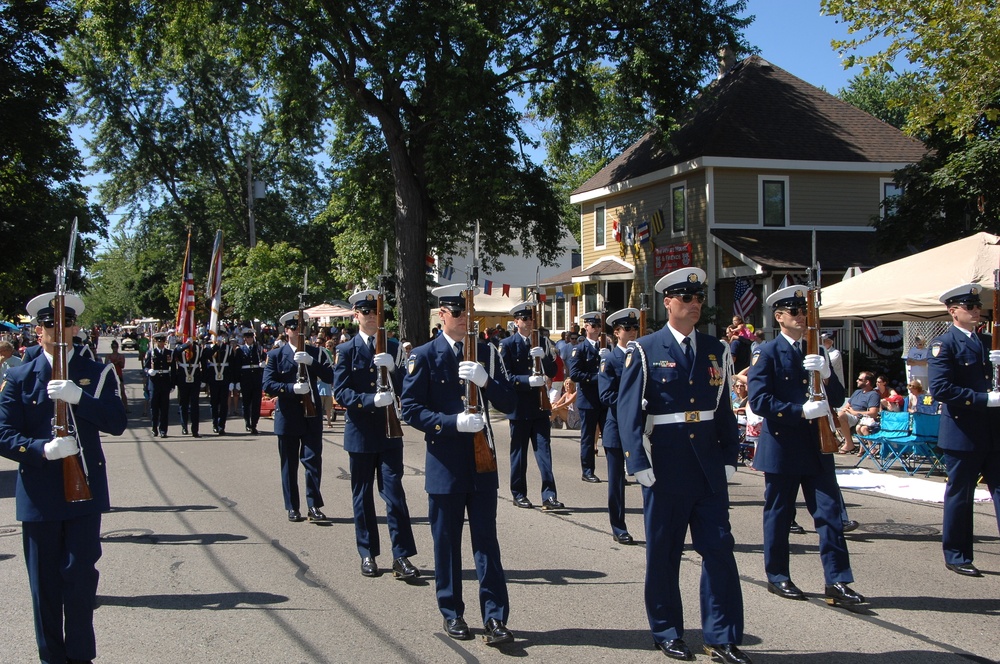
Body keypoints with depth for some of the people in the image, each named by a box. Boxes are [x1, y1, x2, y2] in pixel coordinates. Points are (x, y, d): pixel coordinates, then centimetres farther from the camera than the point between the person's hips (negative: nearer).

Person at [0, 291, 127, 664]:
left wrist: (78, 397, -21)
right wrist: (44, 450, -19)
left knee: (81, 574, -2)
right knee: (45, 581, 7)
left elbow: (117, 423, -7)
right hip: (38, 492, 1)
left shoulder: (97, 374, 5)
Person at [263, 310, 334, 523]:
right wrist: (292, 388, -19)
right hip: (287, 416, 0)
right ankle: (292, 507, 14)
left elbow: (331, 377, -6)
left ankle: (314, 505, 3)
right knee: (289, 464, 6)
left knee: (313, 460, -4)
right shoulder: (276, 355, 4)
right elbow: (268, 385, -5)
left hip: (312, 415, 0)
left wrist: (311, 361, -19)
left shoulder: (316, 353, 7)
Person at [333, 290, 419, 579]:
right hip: (360, 432, 0)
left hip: (389, 430, 1)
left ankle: (401, 557, -4)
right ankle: (368, 553, 19)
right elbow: (340, 392, -8)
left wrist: (392, 369, -18)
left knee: (394, 492, -5)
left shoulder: (393, 348, 7)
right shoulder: (346, 350, 1)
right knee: (363, 494, 8)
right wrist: (371, 400, -23)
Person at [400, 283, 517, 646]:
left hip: (482, 460, 2)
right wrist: (453, 422, -19)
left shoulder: (487, 352, 7)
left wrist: (485, 381, -17)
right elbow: (411, 409, -7)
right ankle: (452, 613, 20)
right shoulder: (424, 356, -2)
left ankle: (495, 617, 3)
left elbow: (509, 402, 2)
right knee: (447, 541, 7)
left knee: (486, 540, 2)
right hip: (444, 462, -2)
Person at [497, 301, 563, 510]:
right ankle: (519, 494, 16)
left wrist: (544, 357, -17)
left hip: (540, 405, 3)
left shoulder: (542, 342, 9)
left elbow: (552, 372, 2)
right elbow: (506, 376, -8)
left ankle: (549, 495, -5)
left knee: (544, 449, -3)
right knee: (519, 451, 6)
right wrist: (528, 381, -22)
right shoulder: (507, 344, -2)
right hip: (518, 405, -3)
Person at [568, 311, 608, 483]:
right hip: (588, 399, -4)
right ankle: (587, 472, 11)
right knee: (588, 437, 3)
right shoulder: (579, 349, -2)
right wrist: (595, 377, -18)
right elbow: (574, 374, -13)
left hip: (605, 398, 4)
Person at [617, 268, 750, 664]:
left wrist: (729, 457, 5)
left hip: (709, 468, 4)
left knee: (719, 549, 2)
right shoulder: (645, 351, -4)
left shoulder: (715, 351, 9)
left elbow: (723, 408, 11)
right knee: (664, 553, 7)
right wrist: (639, 463, -14)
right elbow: (629, 410, -7)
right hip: (665, 468, -3)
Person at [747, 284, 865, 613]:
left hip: (815, 446, 5)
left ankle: (837, 581, 1)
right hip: (781, 446, -5)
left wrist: (825, 374, -12)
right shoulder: (767, 353, -3)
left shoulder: (816, 353, 15)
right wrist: (800, 410, -22)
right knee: (778, 514, 5)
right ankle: (778, 577, 18)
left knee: (830, 512, -1)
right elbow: (759, 401, -14)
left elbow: (837, 398, 9)